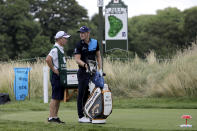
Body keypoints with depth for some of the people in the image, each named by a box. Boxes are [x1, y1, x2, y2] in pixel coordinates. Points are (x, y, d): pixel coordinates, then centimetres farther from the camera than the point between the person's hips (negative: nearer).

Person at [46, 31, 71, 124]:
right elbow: (48, 59, -28)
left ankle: (55, 117, 15)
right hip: (56, 76, -9)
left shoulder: (61, 49, 17)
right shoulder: (55, 49, -14)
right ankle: (51, 117, -8)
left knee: (59, 98, 10)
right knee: (55, 98, -9)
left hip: (61, 76, 9)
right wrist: (54, 70, -21)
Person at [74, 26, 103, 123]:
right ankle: (81, 116, -4)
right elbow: (77, 59, -11)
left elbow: (98, 56, 16)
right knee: (82, 94, -5)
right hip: (83, 72, -5)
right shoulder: (79, 45, -4)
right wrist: (85, 65, -29)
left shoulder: (95, 42, 10)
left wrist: (100, 69, 8)